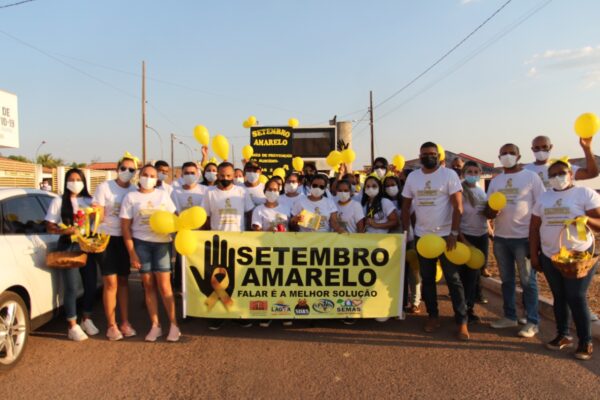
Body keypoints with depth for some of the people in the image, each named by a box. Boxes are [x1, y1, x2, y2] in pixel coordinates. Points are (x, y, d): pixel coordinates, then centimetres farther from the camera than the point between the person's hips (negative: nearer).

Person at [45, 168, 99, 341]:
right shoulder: (59, 201, 2)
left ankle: (87, 320, 24)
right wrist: (66, 230, -19)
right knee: (72, 287, -3)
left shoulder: (89, 201, 11)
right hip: (68, 246, -3)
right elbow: (50, 227, -1)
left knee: (91, 284, 6)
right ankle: (72, 326, 7)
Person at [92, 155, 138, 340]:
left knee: (123, 281, 10)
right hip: (107, 237, -3)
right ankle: (111, 325, 8)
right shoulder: (104, 187, -6)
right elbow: (99, 215, -9)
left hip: (126, 238, 3)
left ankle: (125, 323, 19)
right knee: (111, 283, -3)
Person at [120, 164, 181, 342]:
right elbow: (125, 227, 1)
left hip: (162, 243, 0)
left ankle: (173, 325, 7)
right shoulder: (131, 197, 4)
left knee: (164, 285, -2)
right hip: (141, 243, 0)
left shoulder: (163, 195, 8)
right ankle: (155, 325, 15)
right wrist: (132, 253, -5)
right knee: (148, 285, 5)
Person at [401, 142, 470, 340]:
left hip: (445, 235, -4)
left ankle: (462, 321, 8)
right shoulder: (412, 177, 5)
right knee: (427, 279, 11)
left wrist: (453, 233, -16)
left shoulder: (449, 175, -6)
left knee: (453, 278, 0)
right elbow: (406, 206, 10)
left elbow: (458, 207, -9)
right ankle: (433, 316, 25)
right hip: (421, 236, 4)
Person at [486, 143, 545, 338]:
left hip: (524, 237, -5)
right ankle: (510, 317, 24)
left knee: (528, 281, 2)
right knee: (506, 280, 13)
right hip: (500, 237, 5)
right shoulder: (495, 180, 10)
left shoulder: (531, 177, -3)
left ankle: (532, 322, 10)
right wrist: (491, 211, -14)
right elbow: (488, 210, 11)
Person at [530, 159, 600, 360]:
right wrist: (534, 255, 5)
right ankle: (563, 335, 23)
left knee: (576, 298, -3)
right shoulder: (543, 198, 9)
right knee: (559, 296, 12)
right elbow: (534, 228, 10)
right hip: (550, 257, 5)